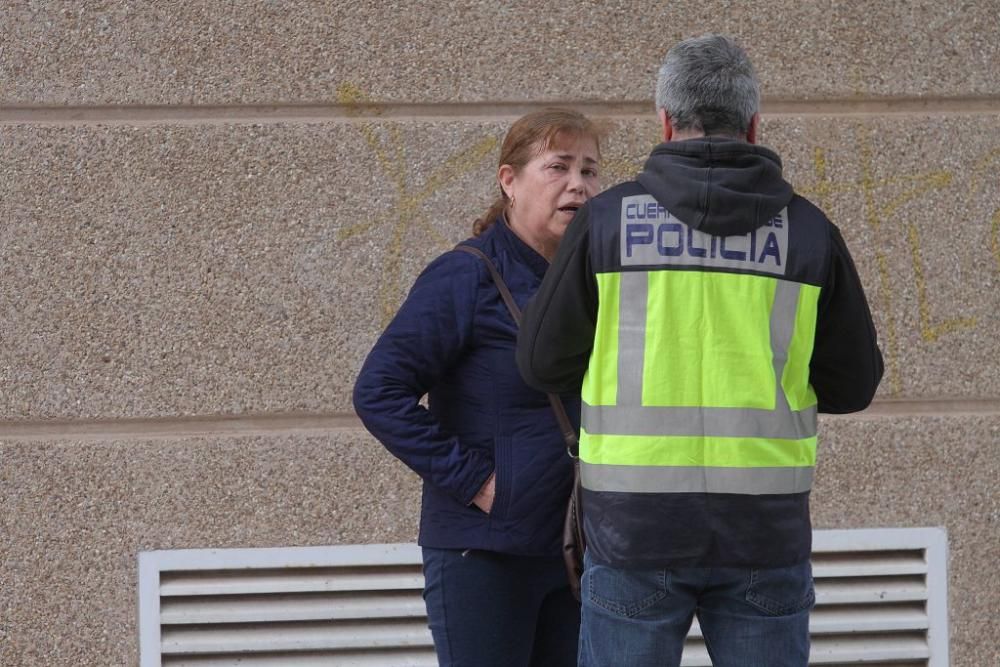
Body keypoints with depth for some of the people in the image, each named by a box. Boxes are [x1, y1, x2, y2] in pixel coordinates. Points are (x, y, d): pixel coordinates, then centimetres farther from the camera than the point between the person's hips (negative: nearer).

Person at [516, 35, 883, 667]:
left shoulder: (609, 219, -3)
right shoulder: (806, 230, 0)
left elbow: (546, 362, 4)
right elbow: (851, 384, 6)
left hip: (638, 523, -1)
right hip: (762, 530, 1)